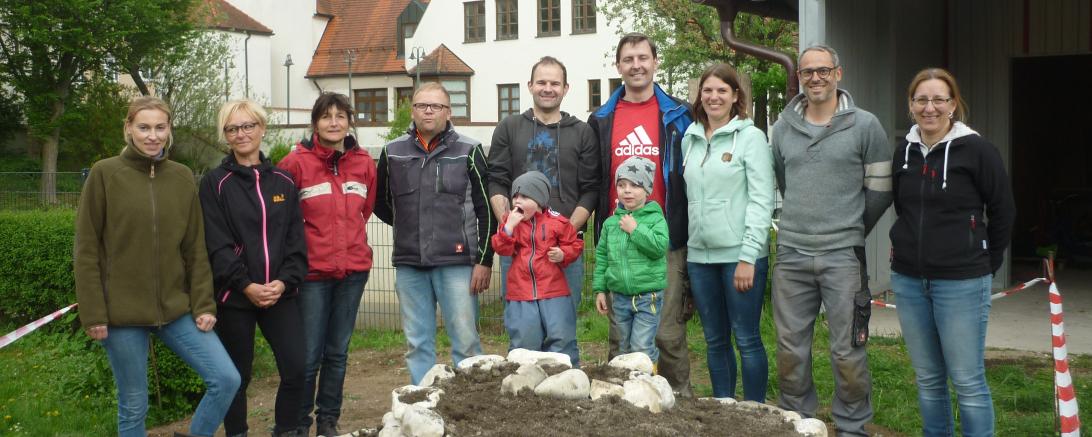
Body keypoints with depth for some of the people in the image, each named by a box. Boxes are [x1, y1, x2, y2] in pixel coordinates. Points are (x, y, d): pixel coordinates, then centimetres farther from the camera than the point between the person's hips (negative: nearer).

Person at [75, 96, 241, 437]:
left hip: (176, 308, 3)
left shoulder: (183, 178, 6)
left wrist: (204, 304, 0)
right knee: (134, 405, 6)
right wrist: (93, 314, -10)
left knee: (226, 379, -6)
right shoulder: (104, 174, -4)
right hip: (123, 312, -3)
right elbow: (87, 250, -5)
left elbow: (195, 249, 7)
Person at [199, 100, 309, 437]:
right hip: (234, 296, -2)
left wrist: (285, 281, -9)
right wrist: (246, 286, -16)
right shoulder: (215, 183, 0)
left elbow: (296, 239, 5)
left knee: (296, 369, -5)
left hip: (280, 293, 3)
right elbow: (217, 244, -8)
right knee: (238, 376, 6)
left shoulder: (283, 182, 9)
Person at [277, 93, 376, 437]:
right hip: (313, 271, -4)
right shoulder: (296, 163, -8)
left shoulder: (364, 163, 5)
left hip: (354, 269, 4)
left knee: (338, 352, 12)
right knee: (309, 356, -2)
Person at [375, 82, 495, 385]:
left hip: (456, 262, -3)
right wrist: (411, 229, 14)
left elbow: (485, 209, -1)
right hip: (408, 264, 3)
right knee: (417, 344, 8)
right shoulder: (392, 152, 8)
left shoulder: (468, 151, 1)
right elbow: (381, 203, 21)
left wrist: (484, 260, -5)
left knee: (466, 340, -2)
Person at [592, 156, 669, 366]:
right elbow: (602, 256, 11)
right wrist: (600, 289, 8)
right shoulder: (611, 222, 7)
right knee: (625, 348, 14)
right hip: (619, 297, 4)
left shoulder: (655, 218, -5)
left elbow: (659, 248, -19)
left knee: (642, 348, -7)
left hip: (647, 296, -4)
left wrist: (635, 229, -18)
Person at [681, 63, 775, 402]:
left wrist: (748, 256, -15)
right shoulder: (690, 139, 12)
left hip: (739, 255, -5)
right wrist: (683, 251, 10)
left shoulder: (750, 137, -4)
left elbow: (761, 200, -9)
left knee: (747, 339, -1)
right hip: (700, 255, 5)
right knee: (715, 341, 13)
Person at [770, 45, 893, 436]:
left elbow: (880, 190, 3)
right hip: (791, 255, 3)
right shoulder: (782, 127, 9)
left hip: (842, 256, -3)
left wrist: (848, 229, 9)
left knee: (847, 351, 1)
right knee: (790, 348, 9)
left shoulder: (865, 125, -1)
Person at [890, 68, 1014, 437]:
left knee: (967, 380, -1)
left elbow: (1003, 212, -2)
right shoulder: (905, 152, 7)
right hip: (908, 280, 5)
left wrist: (987, 263, 3)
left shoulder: (976, 150, -8)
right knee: (927, 378, 13)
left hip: (961, 282, -5)